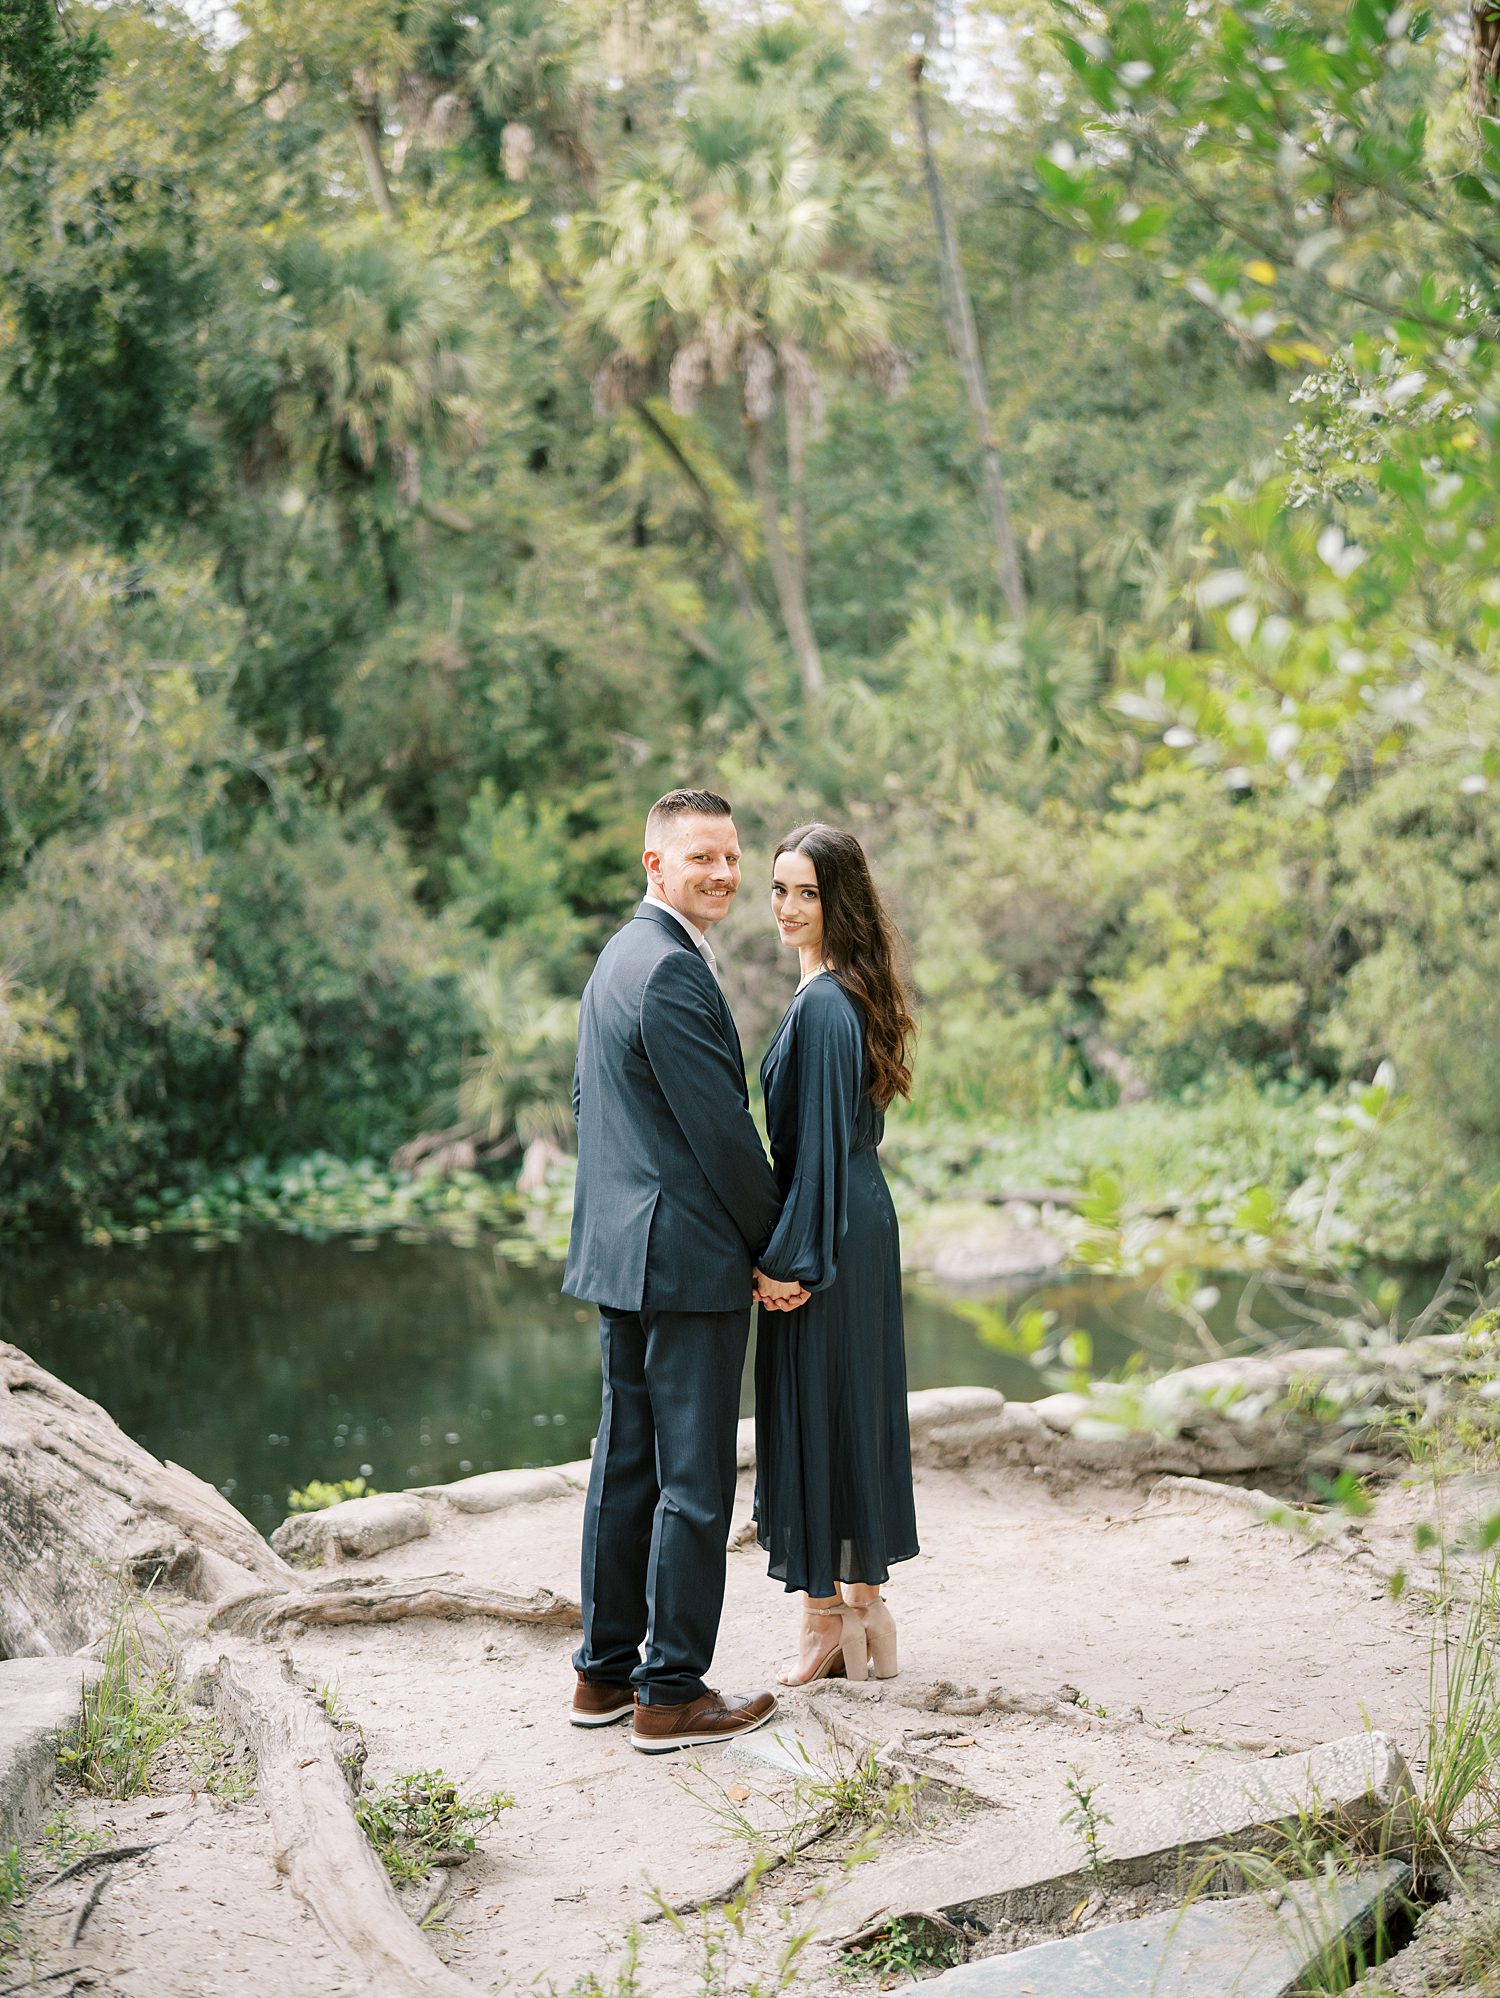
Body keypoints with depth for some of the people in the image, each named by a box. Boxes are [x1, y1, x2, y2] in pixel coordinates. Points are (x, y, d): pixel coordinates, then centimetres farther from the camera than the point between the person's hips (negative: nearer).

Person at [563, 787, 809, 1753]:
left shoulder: (620, 957, 15)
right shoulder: (672, 970, -17)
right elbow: (721, 1130, -17)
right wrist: (772, 1253, -7)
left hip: (622, 1252, 10)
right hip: (688, 1258, -10)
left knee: (627, 1465, 15)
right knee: (694, 1482, -2)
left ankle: (607, 1672, 23)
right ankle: (672, 1693, 5)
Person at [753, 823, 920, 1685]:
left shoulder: (822, 1006, -19)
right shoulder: (855, 993, 11)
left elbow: (817, 1139, -21)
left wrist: (791, 1257, -18)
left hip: (826, 1233, -10)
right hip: (863, 1223, 10)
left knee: (813, 1407, 1)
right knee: (859, 1403, 14)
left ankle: (826, 1615, 11)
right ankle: (865, 1601, 24)